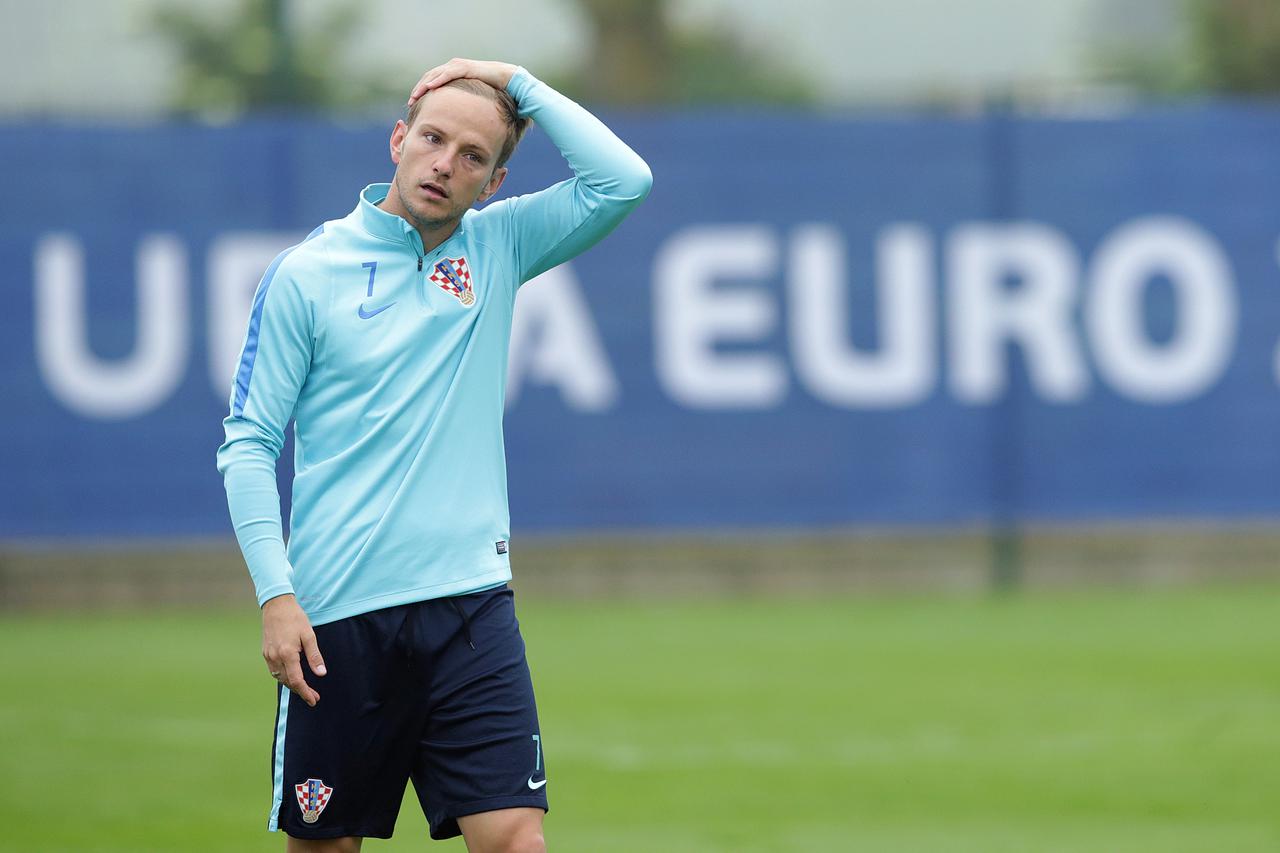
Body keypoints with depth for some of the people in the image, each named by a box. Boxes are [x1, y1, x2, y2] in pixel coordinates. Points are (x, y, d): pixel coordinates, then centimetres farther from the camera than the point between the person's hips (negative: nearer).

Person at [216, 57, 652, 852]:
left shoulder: (497, 248, 9)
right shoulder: (306, 273, 0)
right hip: (339, 617, -2)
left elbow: (623, 180, -3)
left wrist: (519, 85, -1)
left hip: (471, 604, 2)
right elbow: (248, 445, -1)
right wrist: (276, 595, -10)